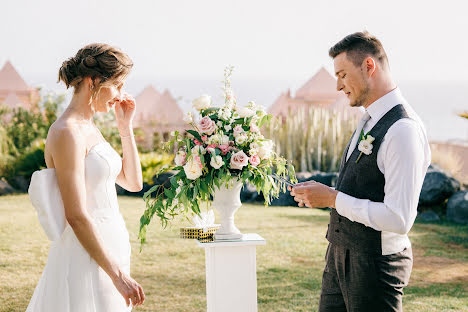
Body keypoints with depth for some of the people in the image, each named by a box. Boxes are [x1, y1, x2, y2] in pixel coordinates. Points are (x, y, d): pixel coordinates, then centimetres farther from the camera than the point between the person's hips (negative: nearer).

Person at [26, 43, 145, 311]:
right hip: (87, 259, -9)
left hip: (109, 249, 9)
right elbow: (76, 216, -21)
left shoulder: (89, 128, 11)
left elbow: (133, 183, 17)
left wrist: (125, 127, 9)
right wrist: (118, 275, -21)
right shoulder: (67, 133, -17)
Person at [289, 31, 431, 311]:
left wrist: (333, 199, -21)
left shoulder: (404, 130, -22)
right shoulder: (371, 120, 10)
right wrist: (322, 193, 7)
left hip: (375, 264, -9)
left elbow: (399, 219, -26)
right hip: (342, 256, 9)